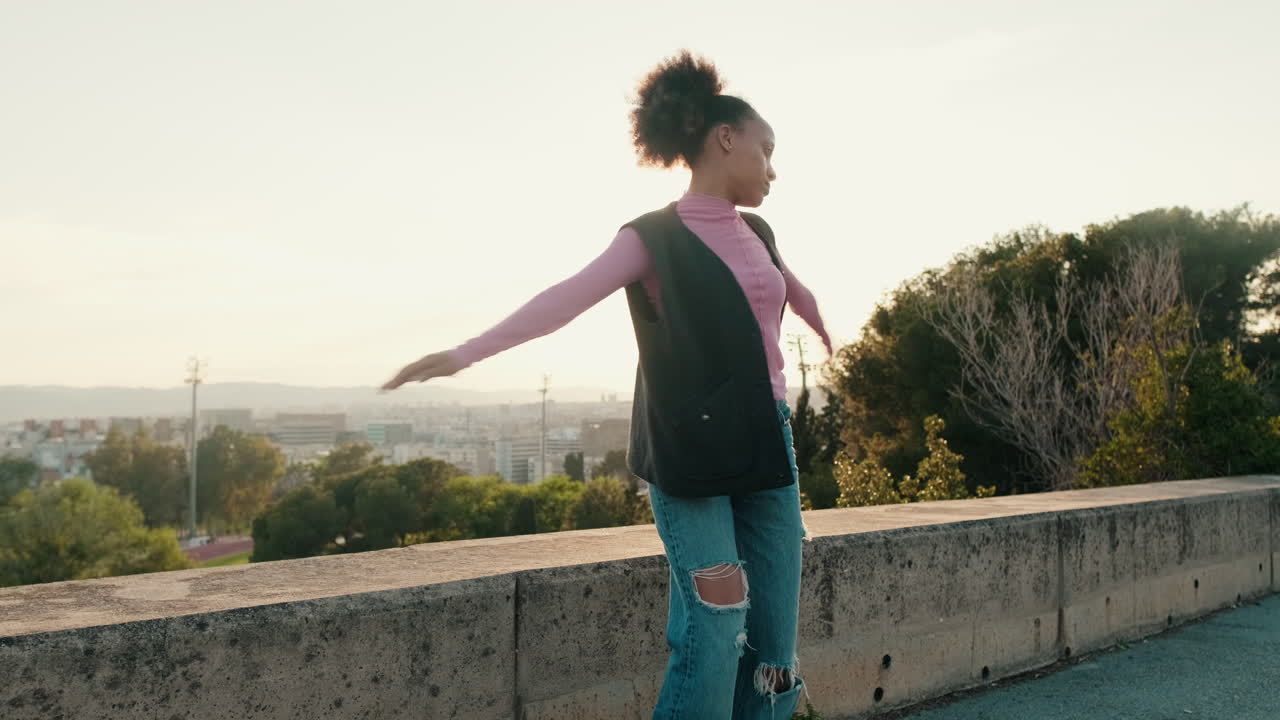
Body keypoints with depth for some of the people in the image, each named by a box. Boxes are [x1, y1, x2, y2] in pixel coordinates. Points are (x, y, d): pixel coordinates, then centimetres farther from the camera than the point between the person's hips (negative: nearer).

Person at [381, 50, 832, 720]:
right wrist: (467, 351, -34)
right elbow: (568, 297, -20)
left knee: (772, 641, 5)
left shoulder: (757, 234, 13)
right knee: (714, 630, -10)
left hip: (767, 441, 6)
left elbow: (794, 291, 35)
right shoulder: (653, 237, -6)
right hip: (691, 455, -6)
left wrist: (825, 335, 56)